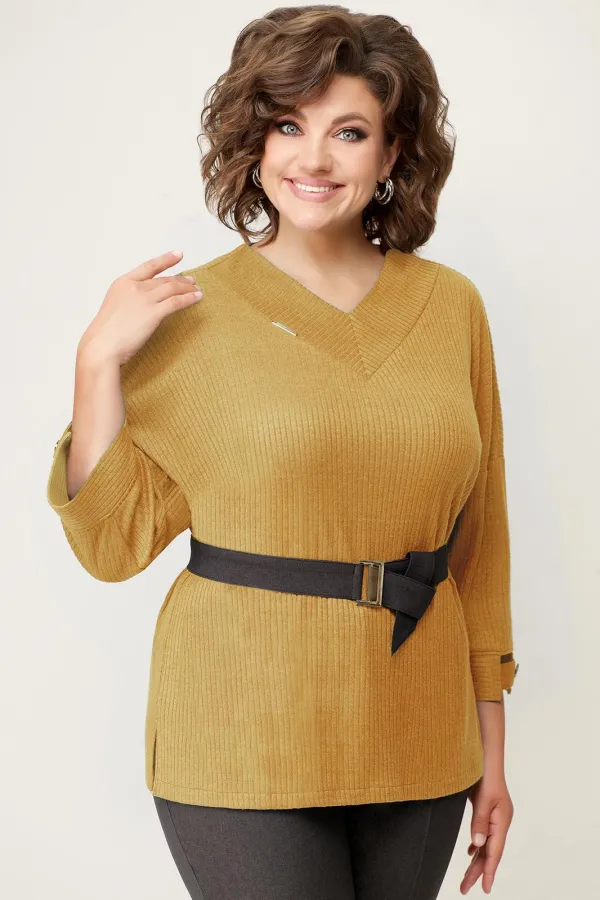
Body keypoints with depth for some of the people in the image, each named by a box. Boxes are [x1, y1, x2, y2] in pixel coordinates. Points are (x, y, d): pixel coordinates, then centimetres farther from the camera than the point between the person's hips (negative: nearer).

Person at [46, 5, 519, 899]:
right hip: (247, 747, -3)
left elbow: (480, 534, 8)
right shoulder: (189, 312, -4)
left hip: (417, 744, 3)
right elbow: (114, 541, -5)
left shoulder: (450, 306, 3)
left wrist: (491, 742, 9)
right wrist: (98, 360, -14)